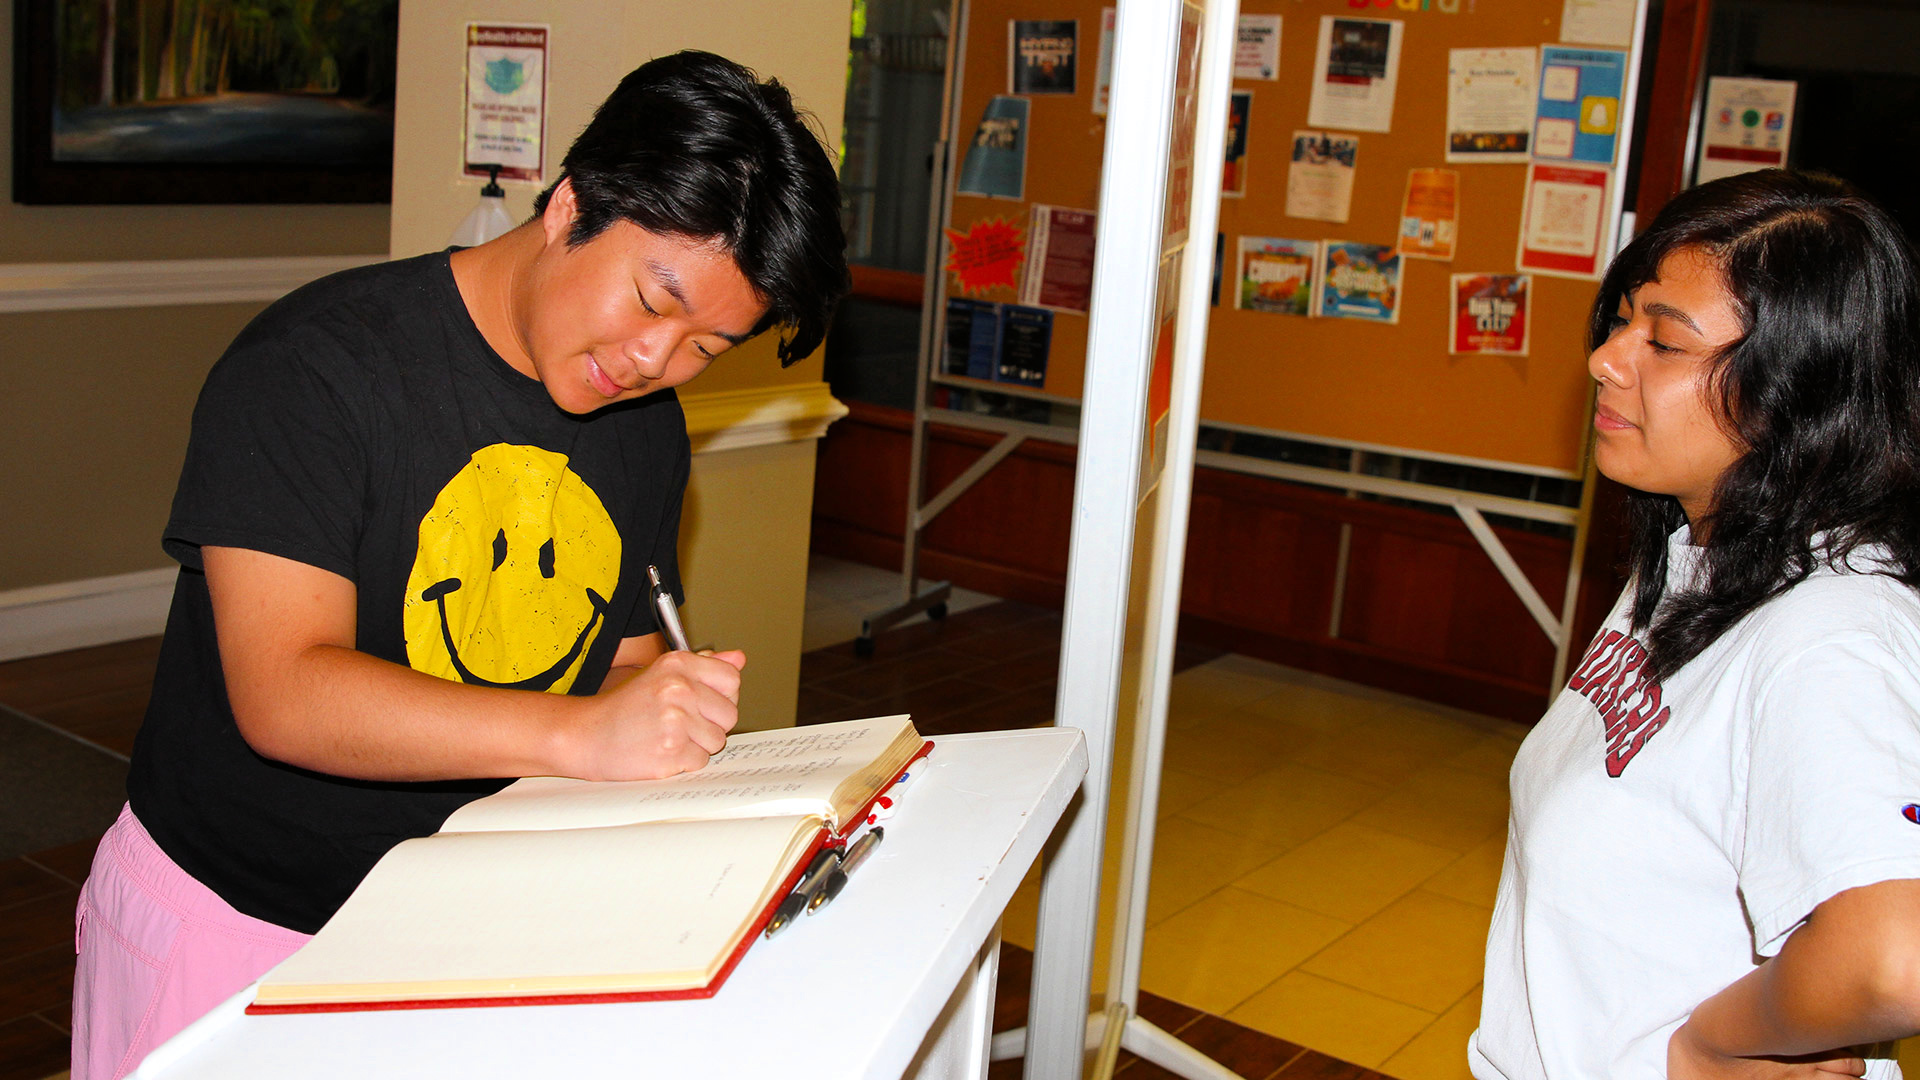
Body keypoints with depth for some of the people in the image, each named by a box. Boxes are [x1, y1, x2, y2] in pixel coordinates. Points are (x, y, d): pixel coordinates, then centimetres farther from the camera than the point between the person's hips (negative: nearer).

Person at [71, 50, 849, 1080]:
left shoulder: (649, 428, 4)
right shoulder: (314, 366, -18)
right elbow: (284, 694, -26)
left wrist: (678, 706, -13)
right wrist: (579, 734, -35)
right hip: (234, 916, -5)